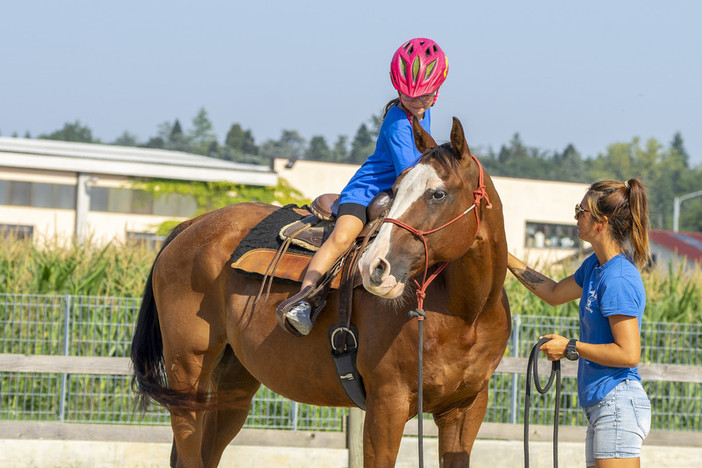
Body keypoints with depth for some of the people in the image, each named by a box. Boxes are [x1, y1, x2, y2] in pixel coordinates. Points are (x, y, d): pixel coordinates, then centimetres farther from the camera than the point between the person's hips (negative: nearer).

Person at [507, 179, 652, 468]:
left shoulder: (619, 279, -17)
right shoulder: (595, 266, 13)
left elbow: (628, 354, -21)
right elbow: (554, 294, 31)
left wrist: (570, 348, -13)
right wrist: (505, 258, 28)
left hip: (618, 405, -11)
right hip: (601, 406, 11)